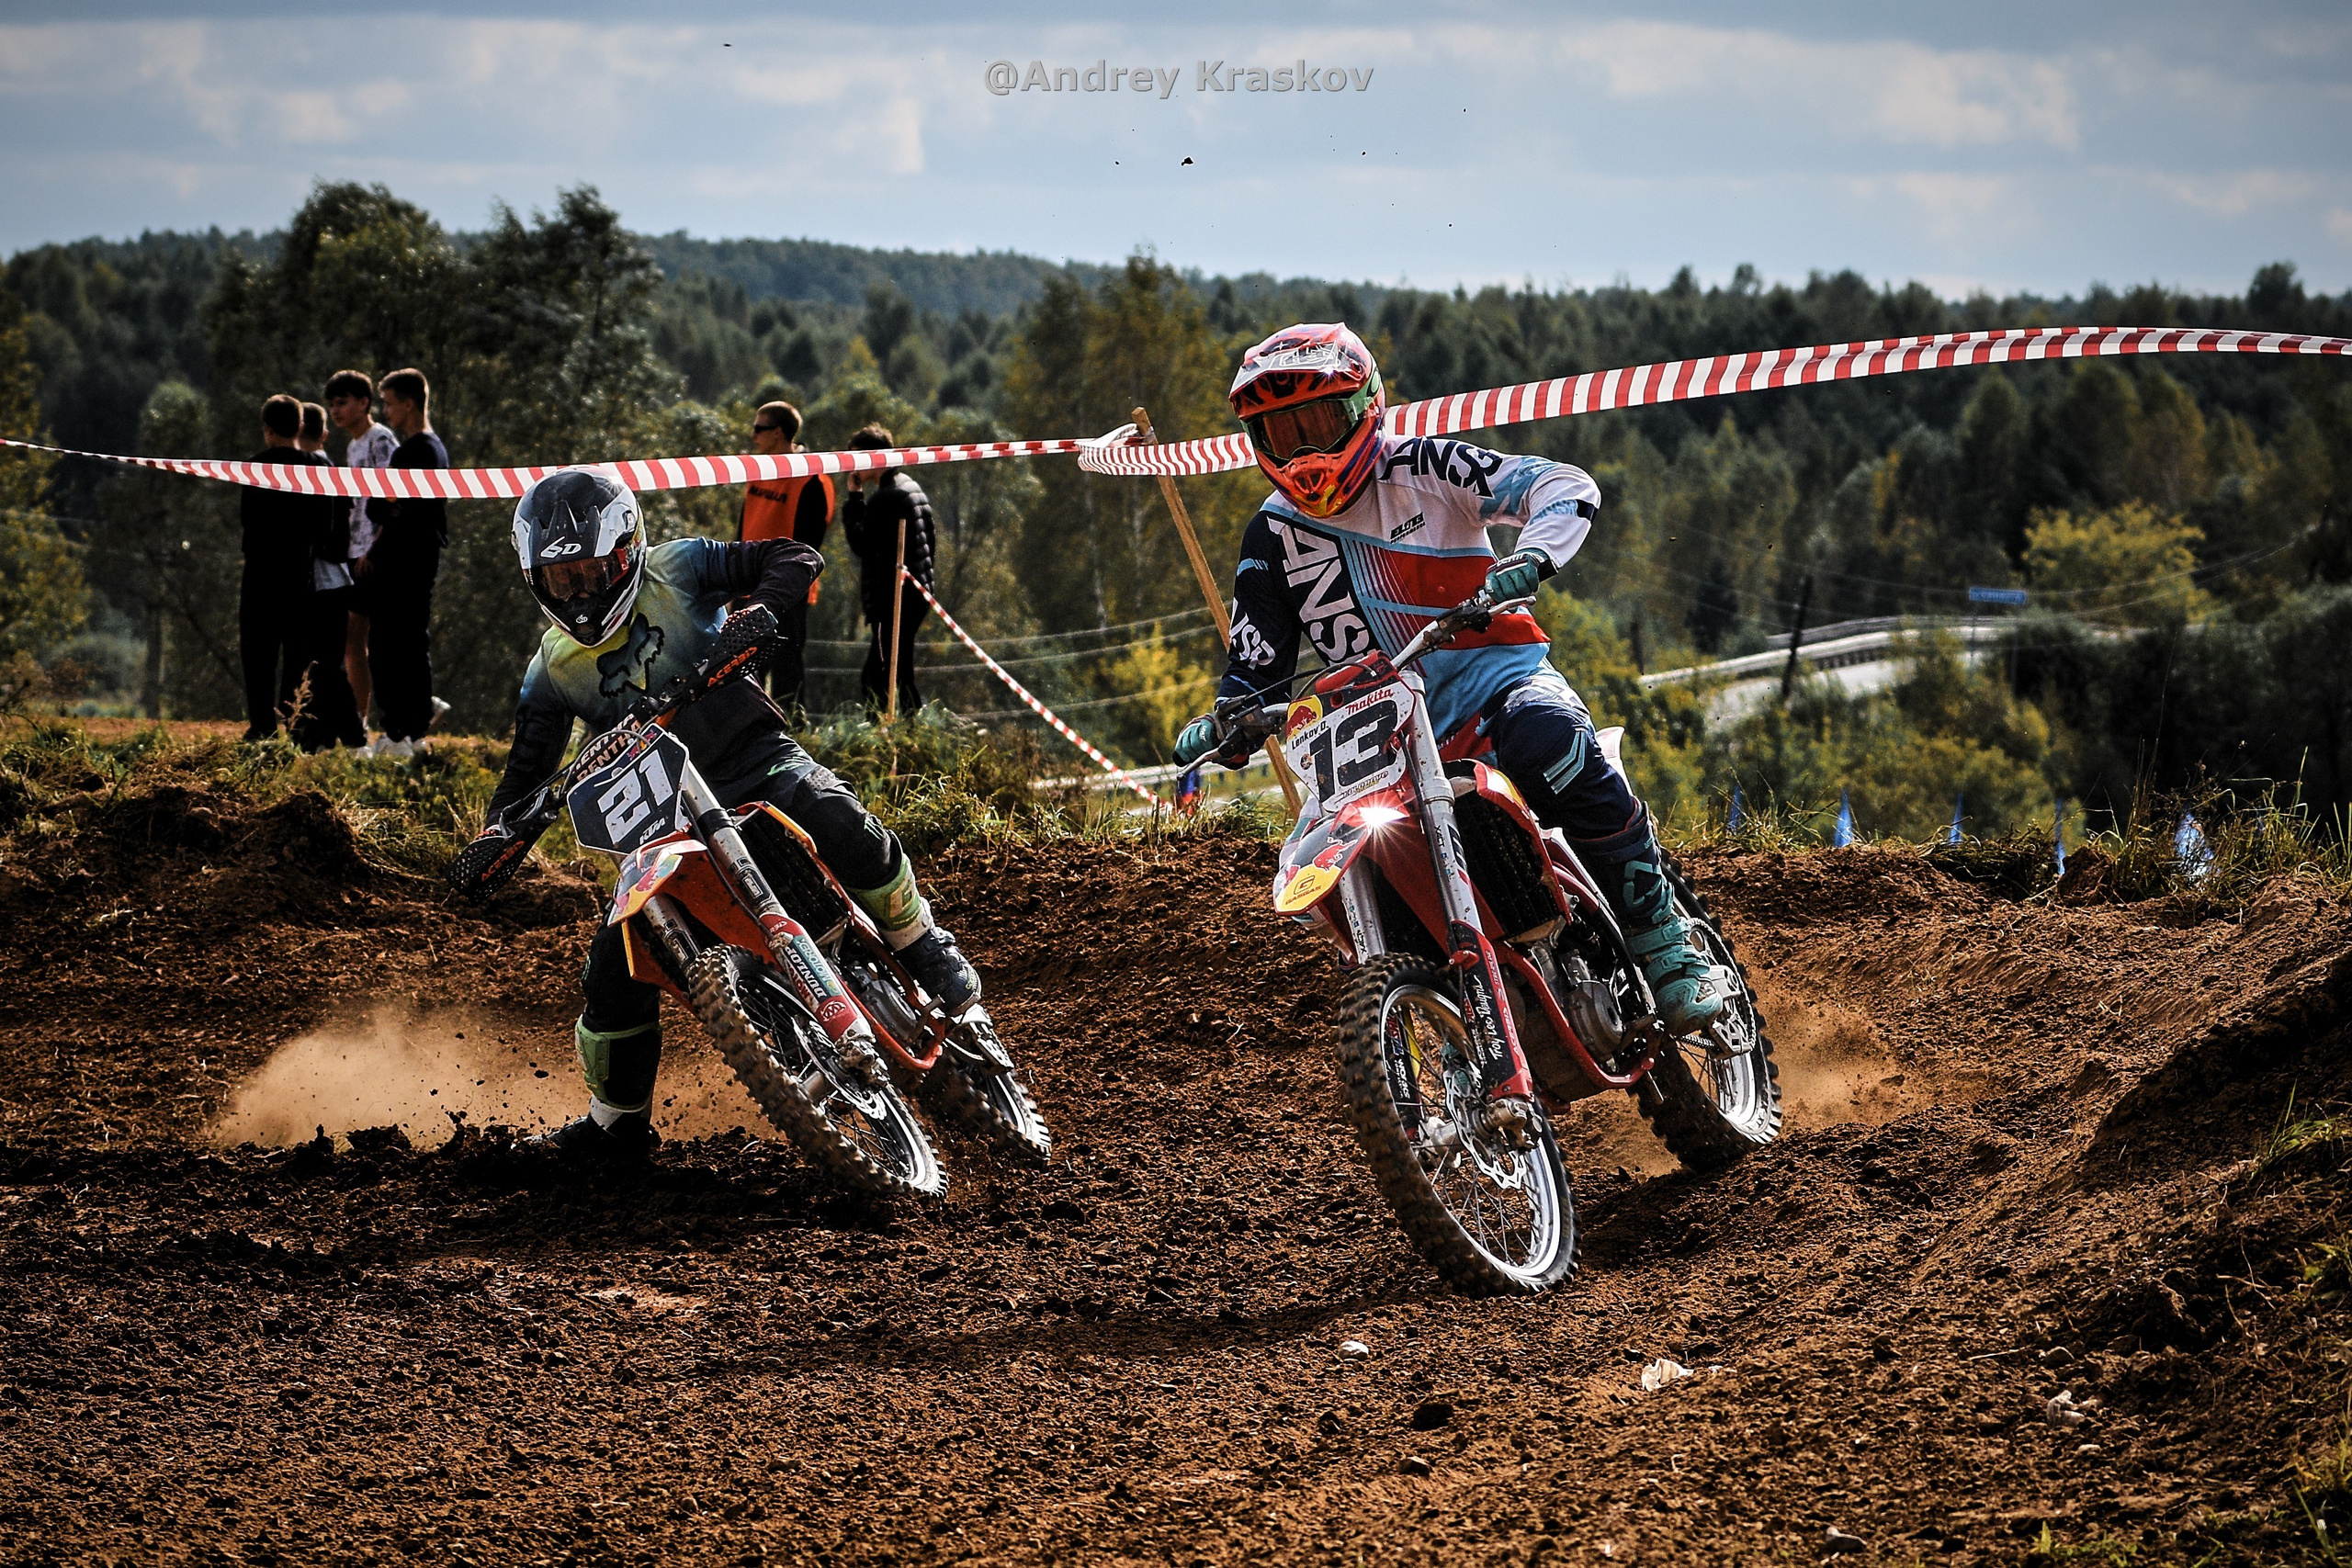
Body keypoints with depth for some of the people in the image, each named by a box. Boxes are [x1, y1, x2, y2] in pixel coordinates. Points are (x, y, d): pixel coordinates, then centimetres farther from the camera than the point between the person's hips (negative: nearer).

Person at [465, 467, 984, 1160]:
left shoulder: (675, 570, -3)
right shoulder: (552, 670, 6)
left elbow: (797, 558, -6)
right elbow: (527, 771, 9)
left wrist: (758, 615, -26)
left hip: (751, 755, -3)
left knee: (839, 824, -35)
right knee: (615, 966, -7)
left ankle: (925, 949, -12)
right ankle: (618, 1119, 15)